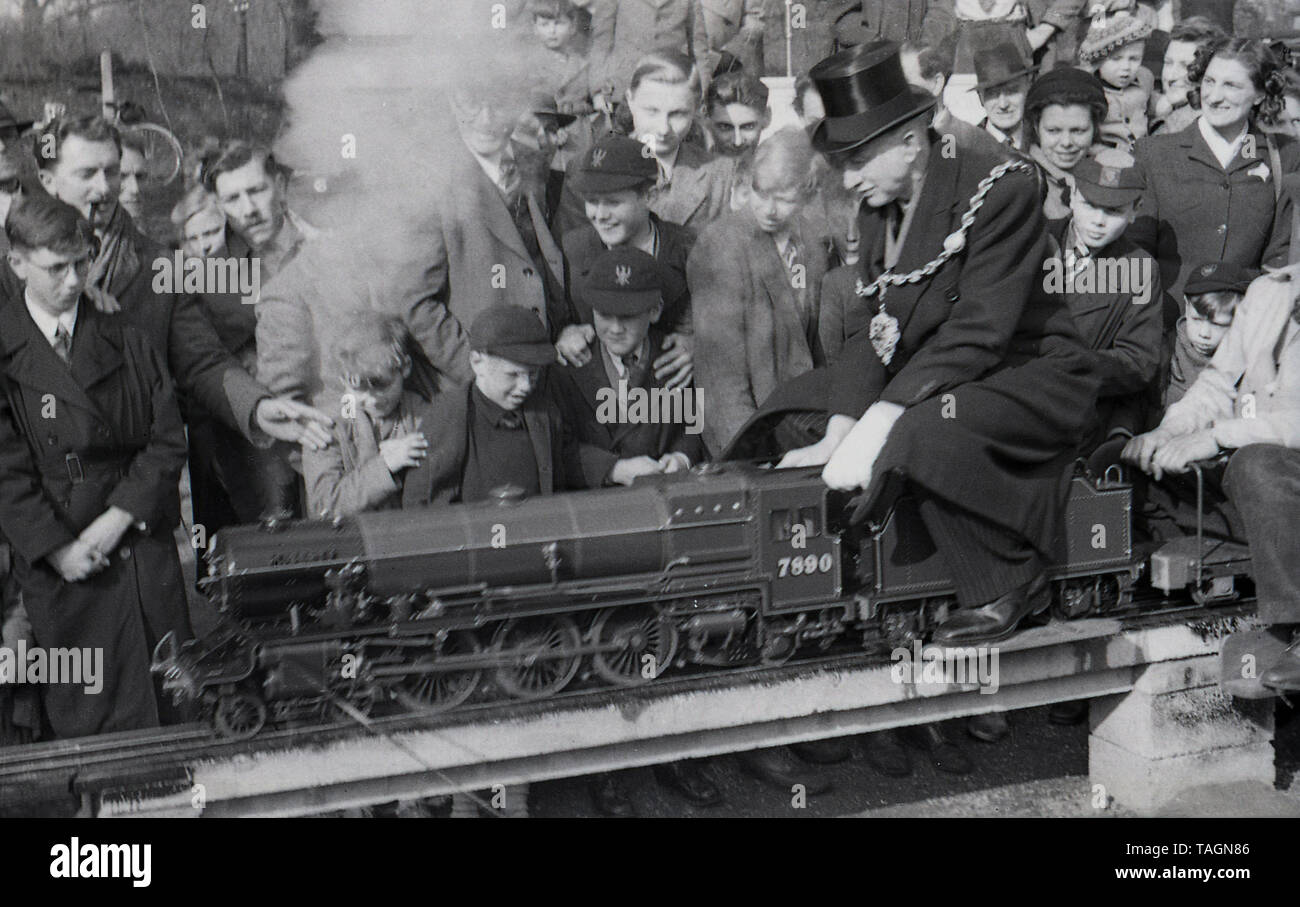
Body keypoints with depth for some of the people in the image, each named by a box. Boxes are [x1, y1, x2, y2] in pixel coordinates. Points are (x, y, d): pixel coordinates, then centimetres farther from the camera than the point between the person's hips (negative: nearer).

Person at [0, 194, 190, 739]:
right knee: (83, 716, 2)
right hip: (61, 569, -2)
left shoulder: (125, 339, 6)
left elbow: (168, 438, 3)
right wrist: (56, 548, -13)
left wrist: (119, 518, -8)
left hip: (144, 546, 2)